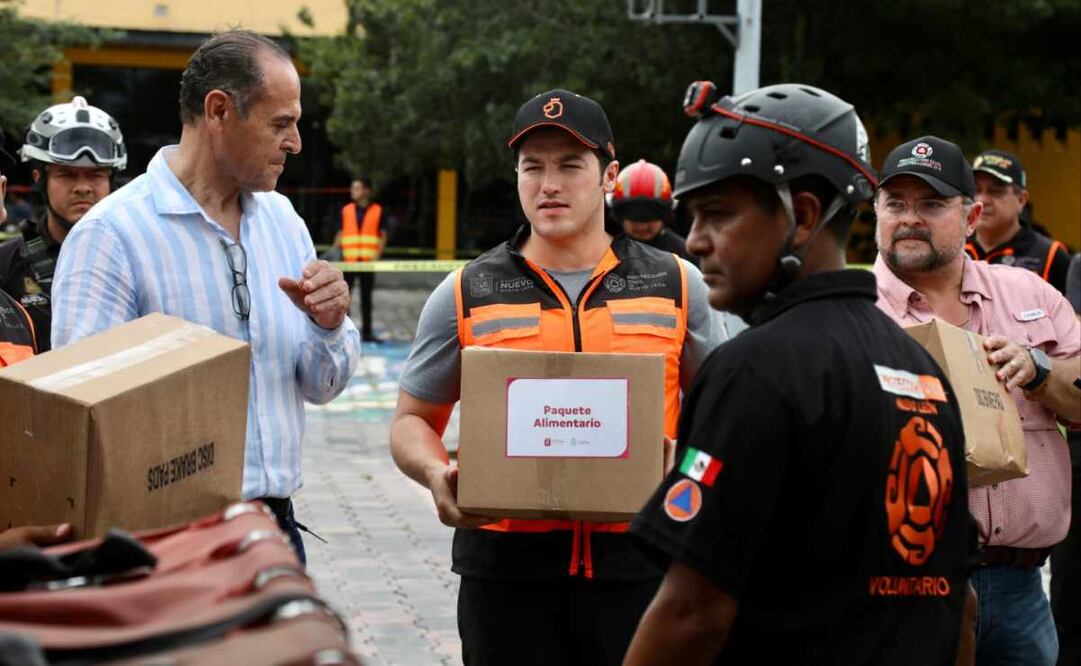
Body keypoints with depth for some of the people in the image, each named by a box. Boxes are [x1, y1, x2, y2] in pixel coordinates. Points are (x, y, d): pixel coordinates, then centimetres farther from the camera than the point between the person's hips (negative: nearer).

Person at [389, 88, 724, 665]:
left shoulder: (676, 285, 7)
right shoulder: (466, 294, 6)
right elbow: (414, 420, 11)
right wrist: (437, 475, -11)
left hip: (639, 559, 0)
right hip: (507, 565, 0)